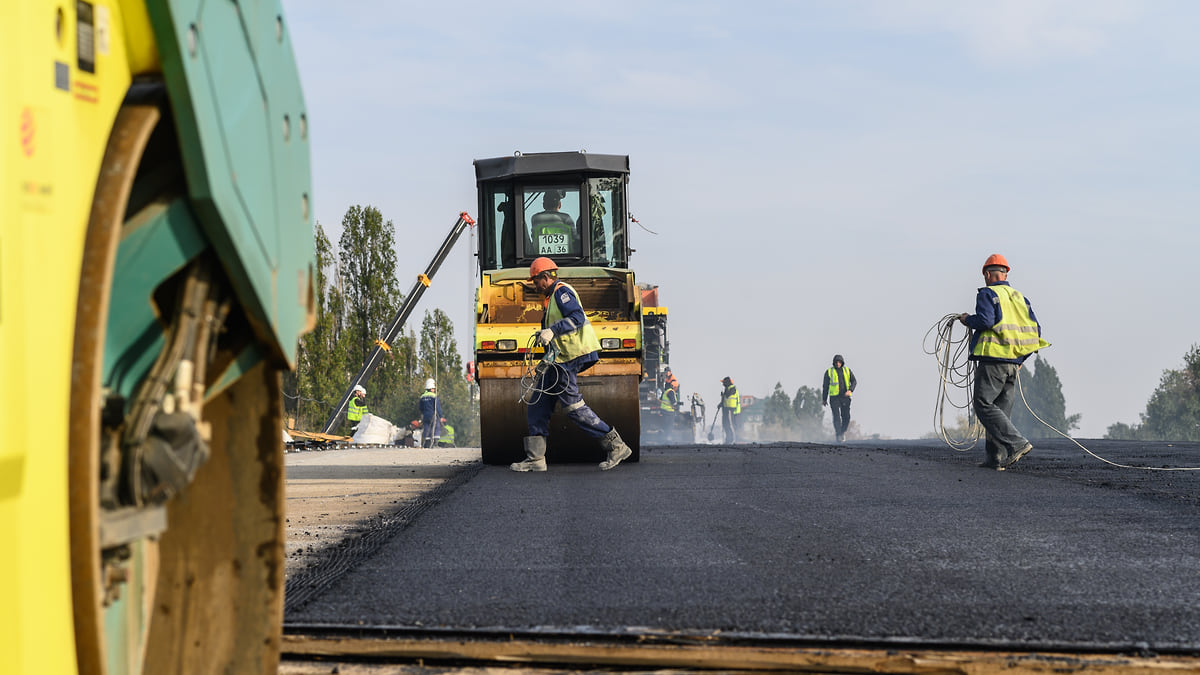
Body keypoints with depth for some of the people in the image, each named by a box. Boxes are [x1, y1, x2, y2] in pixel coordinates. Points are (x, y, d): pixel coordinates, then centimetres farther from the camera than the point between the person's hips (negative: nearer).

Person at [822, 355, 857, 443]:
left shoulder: (847, 371, 11)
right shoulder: (829, 372, 6)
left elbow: (854, 381, 5)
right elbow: (825, 386, 10)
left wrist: (850, 390, -14)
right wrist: (824, 399, 10)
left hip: (845, 397, 2)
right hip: (834, 397, -2)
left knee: (846, 417, 0)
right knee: (836, 416, -13)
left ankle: (842, 432, 24)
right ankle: (838, 435, -11)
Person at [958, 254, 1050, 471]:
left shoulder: (987, 294, -2)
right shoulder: (1019, 297, 18)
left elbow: (986, 320, -19)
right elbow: (1035, 330, 13)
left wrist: (968, 320, 1)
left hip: (992, 359, -7)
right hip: (1013, 363, 7)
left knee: (984, 405, -6)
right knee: (1001, 408, 9)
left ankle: (1017, 443, -19)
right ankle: (997, 458, 4)